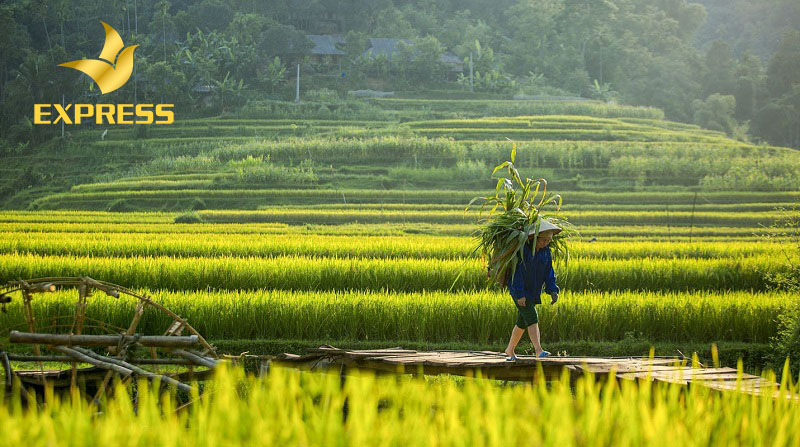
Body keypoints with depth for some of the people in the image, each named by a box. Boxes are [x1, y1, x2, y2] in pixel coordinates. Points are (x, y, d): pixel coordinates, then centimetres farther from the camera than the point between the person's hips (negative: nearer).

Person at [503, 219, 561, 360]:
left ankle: (510, 351, 27)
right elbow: (517, 272, -19)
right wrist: (520, 295, -22)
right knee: (532, 318, -20)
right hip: (518, 290, -7)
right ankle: (538, 350, -29)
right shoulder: (522, 249, -19)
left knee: (522, 322, 13)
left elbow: (549, 273, 6)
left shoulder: (546, 252, 3)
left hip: (533, 290, 7)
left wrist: (553, 291, -8)